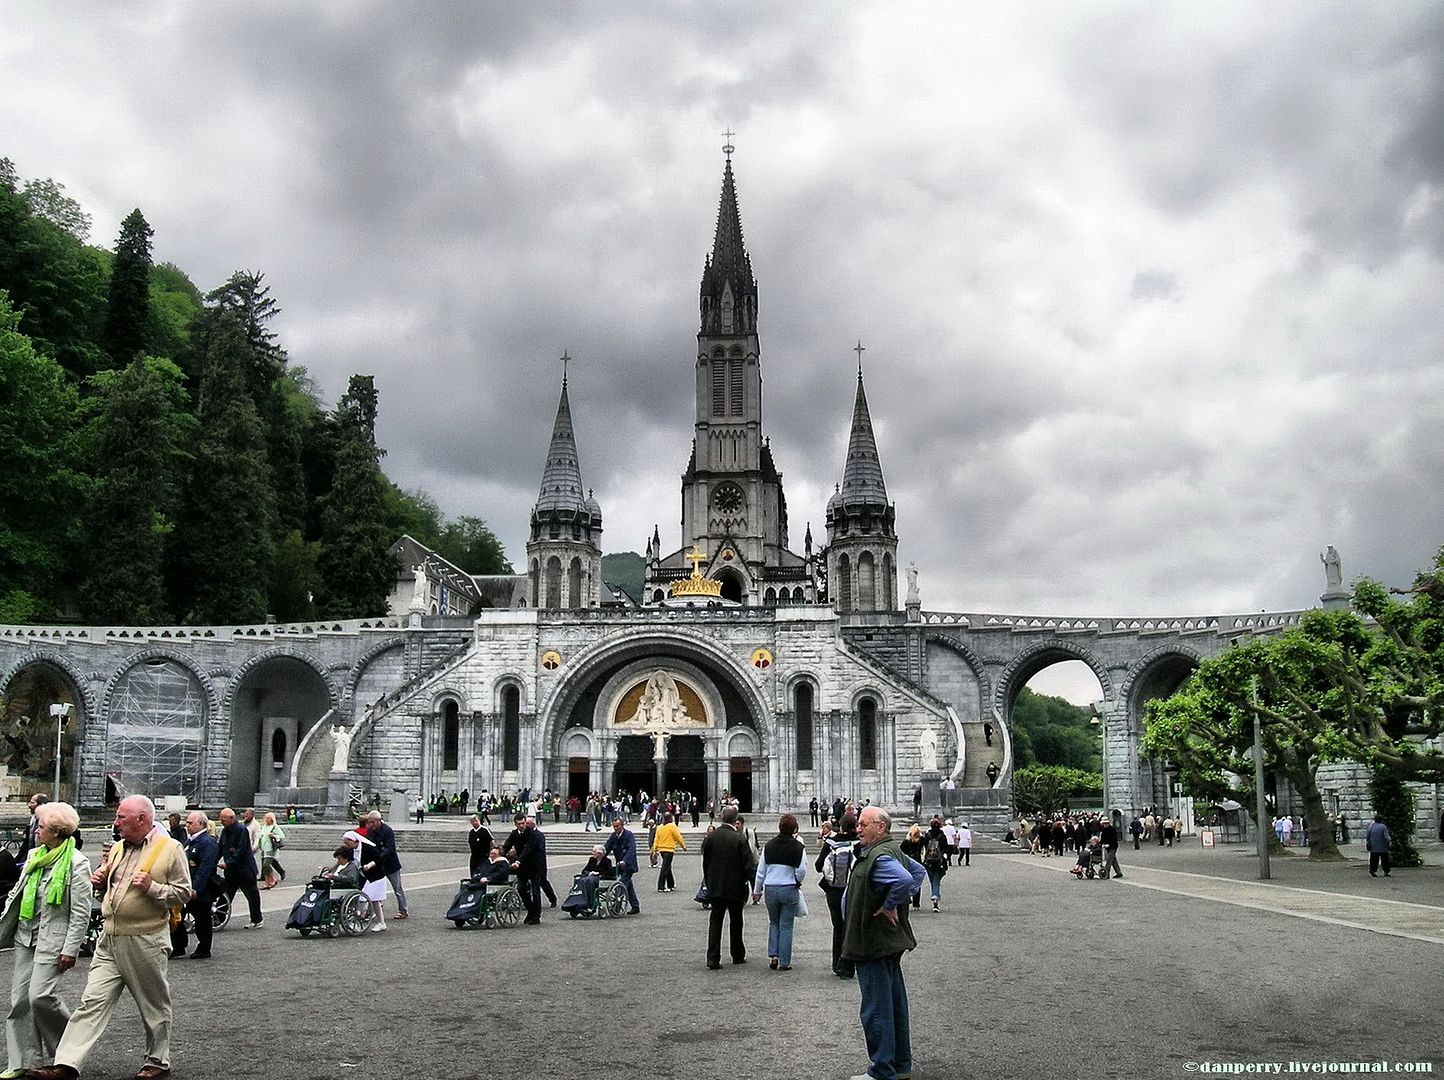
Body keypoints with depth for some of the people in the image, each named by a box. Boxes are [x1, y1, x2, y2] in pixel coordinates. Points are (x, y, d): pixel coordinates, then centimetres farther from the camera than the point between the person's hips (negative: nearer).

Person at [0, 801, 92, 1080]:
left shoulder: (76, 863, -13)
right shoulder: (34, 855, 8)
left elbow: (81, 912, -14)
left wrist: (71, 949, -16)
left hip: (53, 939, -7)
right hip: (26, 936, 7)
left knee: (40, 995, -14)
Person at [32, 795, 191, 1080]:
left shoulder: (170, 849, -8)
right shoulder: (118, 847, 11)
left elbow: (183, 894, -9)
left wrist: (152, 887, -22)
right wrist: (99, 880, 5)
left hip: (146, 942, -6)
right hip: (110, 939, 6)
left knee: (154, 1006, 8)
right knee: (92, 1002, 0)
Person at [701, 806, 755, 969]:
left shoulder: (710, 838, -3)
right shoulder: (740, 839, -14)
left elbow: (705, 864, 4)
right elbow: (749, 865, -13)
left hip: (715, 888, 2)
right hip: (736, 888, -2)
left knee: (715, 922, 4)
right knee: (736, 922, 14)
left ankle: (713, 959, -3)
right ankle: (738, 956, 26)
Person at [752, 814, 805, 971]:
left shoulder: (769, 845, 1)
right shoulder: (798, 847, -9)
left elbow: (761, 871, 5)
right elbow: (801, 871, -10)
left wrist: (757, 891, 16)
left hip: (770, 889, 3)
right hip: (789, 890, -3)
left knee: (773, 922, 20)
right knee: (786, 925, 6)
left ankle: (772, 955, 8)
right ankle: (784, 962, 8)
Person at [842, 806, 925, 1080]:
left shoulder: (879, 857, -22)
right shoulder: (892, 850, 10)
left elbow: (904, 879, -38)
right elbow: (918, 871, 24)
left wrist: (889, 906, -24)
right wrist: (900, 900, 14)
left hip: (874, 945, -11)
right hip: (890, 942, 11)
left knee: (875, 1010, -3)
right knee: (895, 1004, 18)